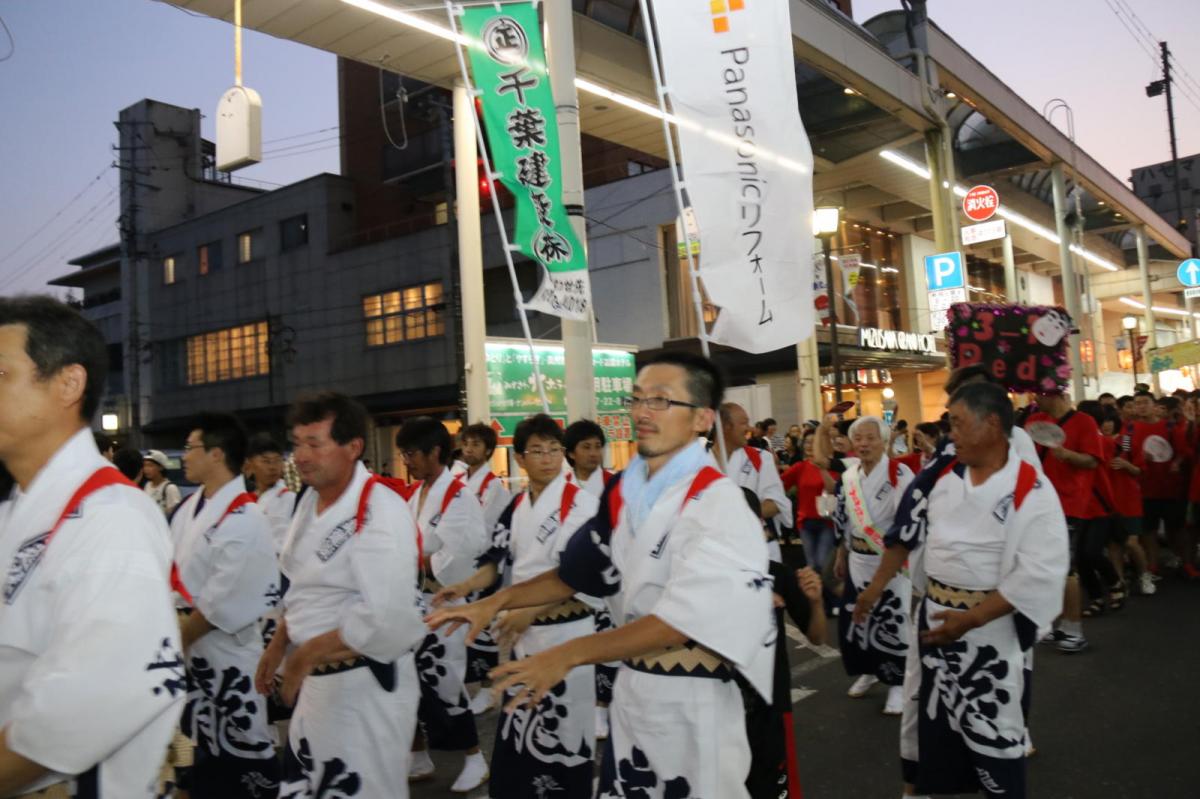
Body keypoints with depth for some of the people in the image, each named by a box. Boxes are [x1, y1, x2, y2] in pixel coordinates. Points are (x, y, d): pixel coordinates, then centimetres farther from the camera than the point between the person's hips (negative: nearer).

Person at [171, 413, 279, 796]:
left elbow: (223, 602, -20)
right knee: (201, 748, 22)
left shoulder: (244, 519, -20)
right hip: (185, 651, 8)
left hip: (224, 655, -8)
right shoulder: (189, 507, 7)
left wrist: (175, 638, -11)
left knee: (238, 748, 2)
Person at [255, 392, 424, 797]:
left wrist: (304, 658, -18)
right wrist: (278, 646, 8)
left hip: (366, 688, -9)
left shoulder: (380, 513, -23)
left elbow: (386, 622, -29)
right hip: (316, 684, 9)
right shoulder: (311, 500, 6)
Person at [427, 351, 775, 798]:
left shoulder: (717, 502, -19)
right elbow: (577, 573, 12)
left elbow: (682, 618, -27)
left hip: (692, 701, -6)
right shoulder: (624, 491, 2)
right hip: (631, 691, 6)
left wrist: (569, 654, -33)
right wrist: (496, 602, 3)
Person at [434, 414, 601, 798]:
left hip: (565, 634, -6)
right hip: (523, 635, 6)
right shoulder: (516, 506, 7)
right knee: (518, 729, 16)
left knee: (565, 732, 3)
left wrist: (531, 612, -17)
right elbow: (500, 562, 14)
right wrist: (464, 588, -2)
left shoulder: (582, 503, -14)